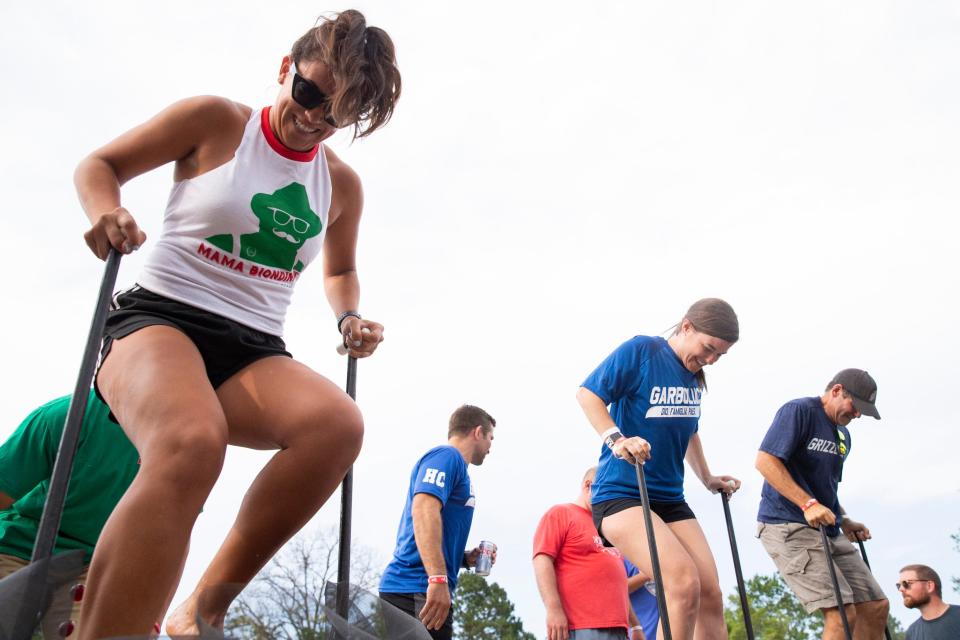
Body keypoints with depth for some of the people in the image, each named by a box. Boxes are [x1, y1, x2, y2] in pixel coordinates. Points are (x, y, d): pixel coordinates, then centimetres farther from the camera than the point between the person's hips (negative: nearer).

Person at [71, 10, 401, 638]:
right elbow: (99, 164, 10)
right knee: (192, 444, -40)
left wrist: (350, 318, 6)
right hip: (160, 317, -3)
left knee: (339, 423, -31)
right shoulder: (214, 121, 2)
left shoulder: (342, 184, 12)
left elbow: (340, 270, 28)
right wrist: (105, 211, -13)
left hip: (256, 351, 4)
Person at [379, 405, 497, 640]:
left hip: (417, 588, 10)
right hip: (418, 589, -10)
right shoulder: (447, 456, -5)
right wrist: (438, 579, -29)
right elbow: (424, 509, -21)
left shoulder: (453, 462, 23)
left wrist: (466, 558, 13)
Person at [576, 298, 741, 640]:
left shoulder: (695, 375, 12)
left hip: (670, 498, 8)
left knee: (711, 595, 1)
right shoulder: (640, 350, -11)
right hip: (621, 493, -8)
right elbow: (588, 393, -15)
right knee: (684, 582, -25)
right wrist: (616, 438, -28)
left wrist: (707, 479, 30)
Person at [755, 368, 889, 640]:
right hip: (788, 527, -9)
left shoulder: (843, 434, 19)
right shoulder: (798, 411, -9)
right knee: (841, 613, -16)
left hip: (828, 531, 9)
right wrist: (808, 504, -25)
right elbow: (765, 461, -20)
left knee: (876, 606, 8)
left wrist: (844, 520, 11)